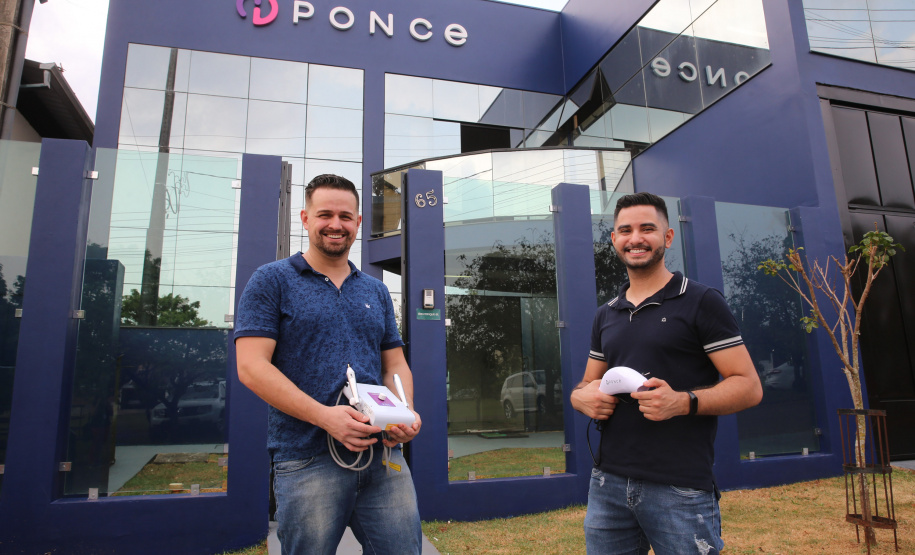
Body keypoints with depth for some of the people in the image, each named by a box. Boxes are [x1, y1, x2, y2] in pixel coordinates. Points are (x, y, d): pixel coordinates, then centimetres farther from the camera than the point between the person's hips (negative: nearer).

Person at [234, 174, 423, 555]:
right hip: (307, 459, -4)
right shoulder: (272, 281, 1)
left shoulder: (376, 291, 16)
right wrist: (325, 415, -18)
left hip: (383, 453, 4)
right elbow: (251, 367, -8)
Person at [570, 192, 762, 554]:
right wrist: (583, 396, -3)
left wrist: (683, 402, -22)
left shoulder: (701, 302, -2)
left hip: (680, 490, -4)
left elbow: (748, 386, -6)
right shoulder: (606, 315, 14)